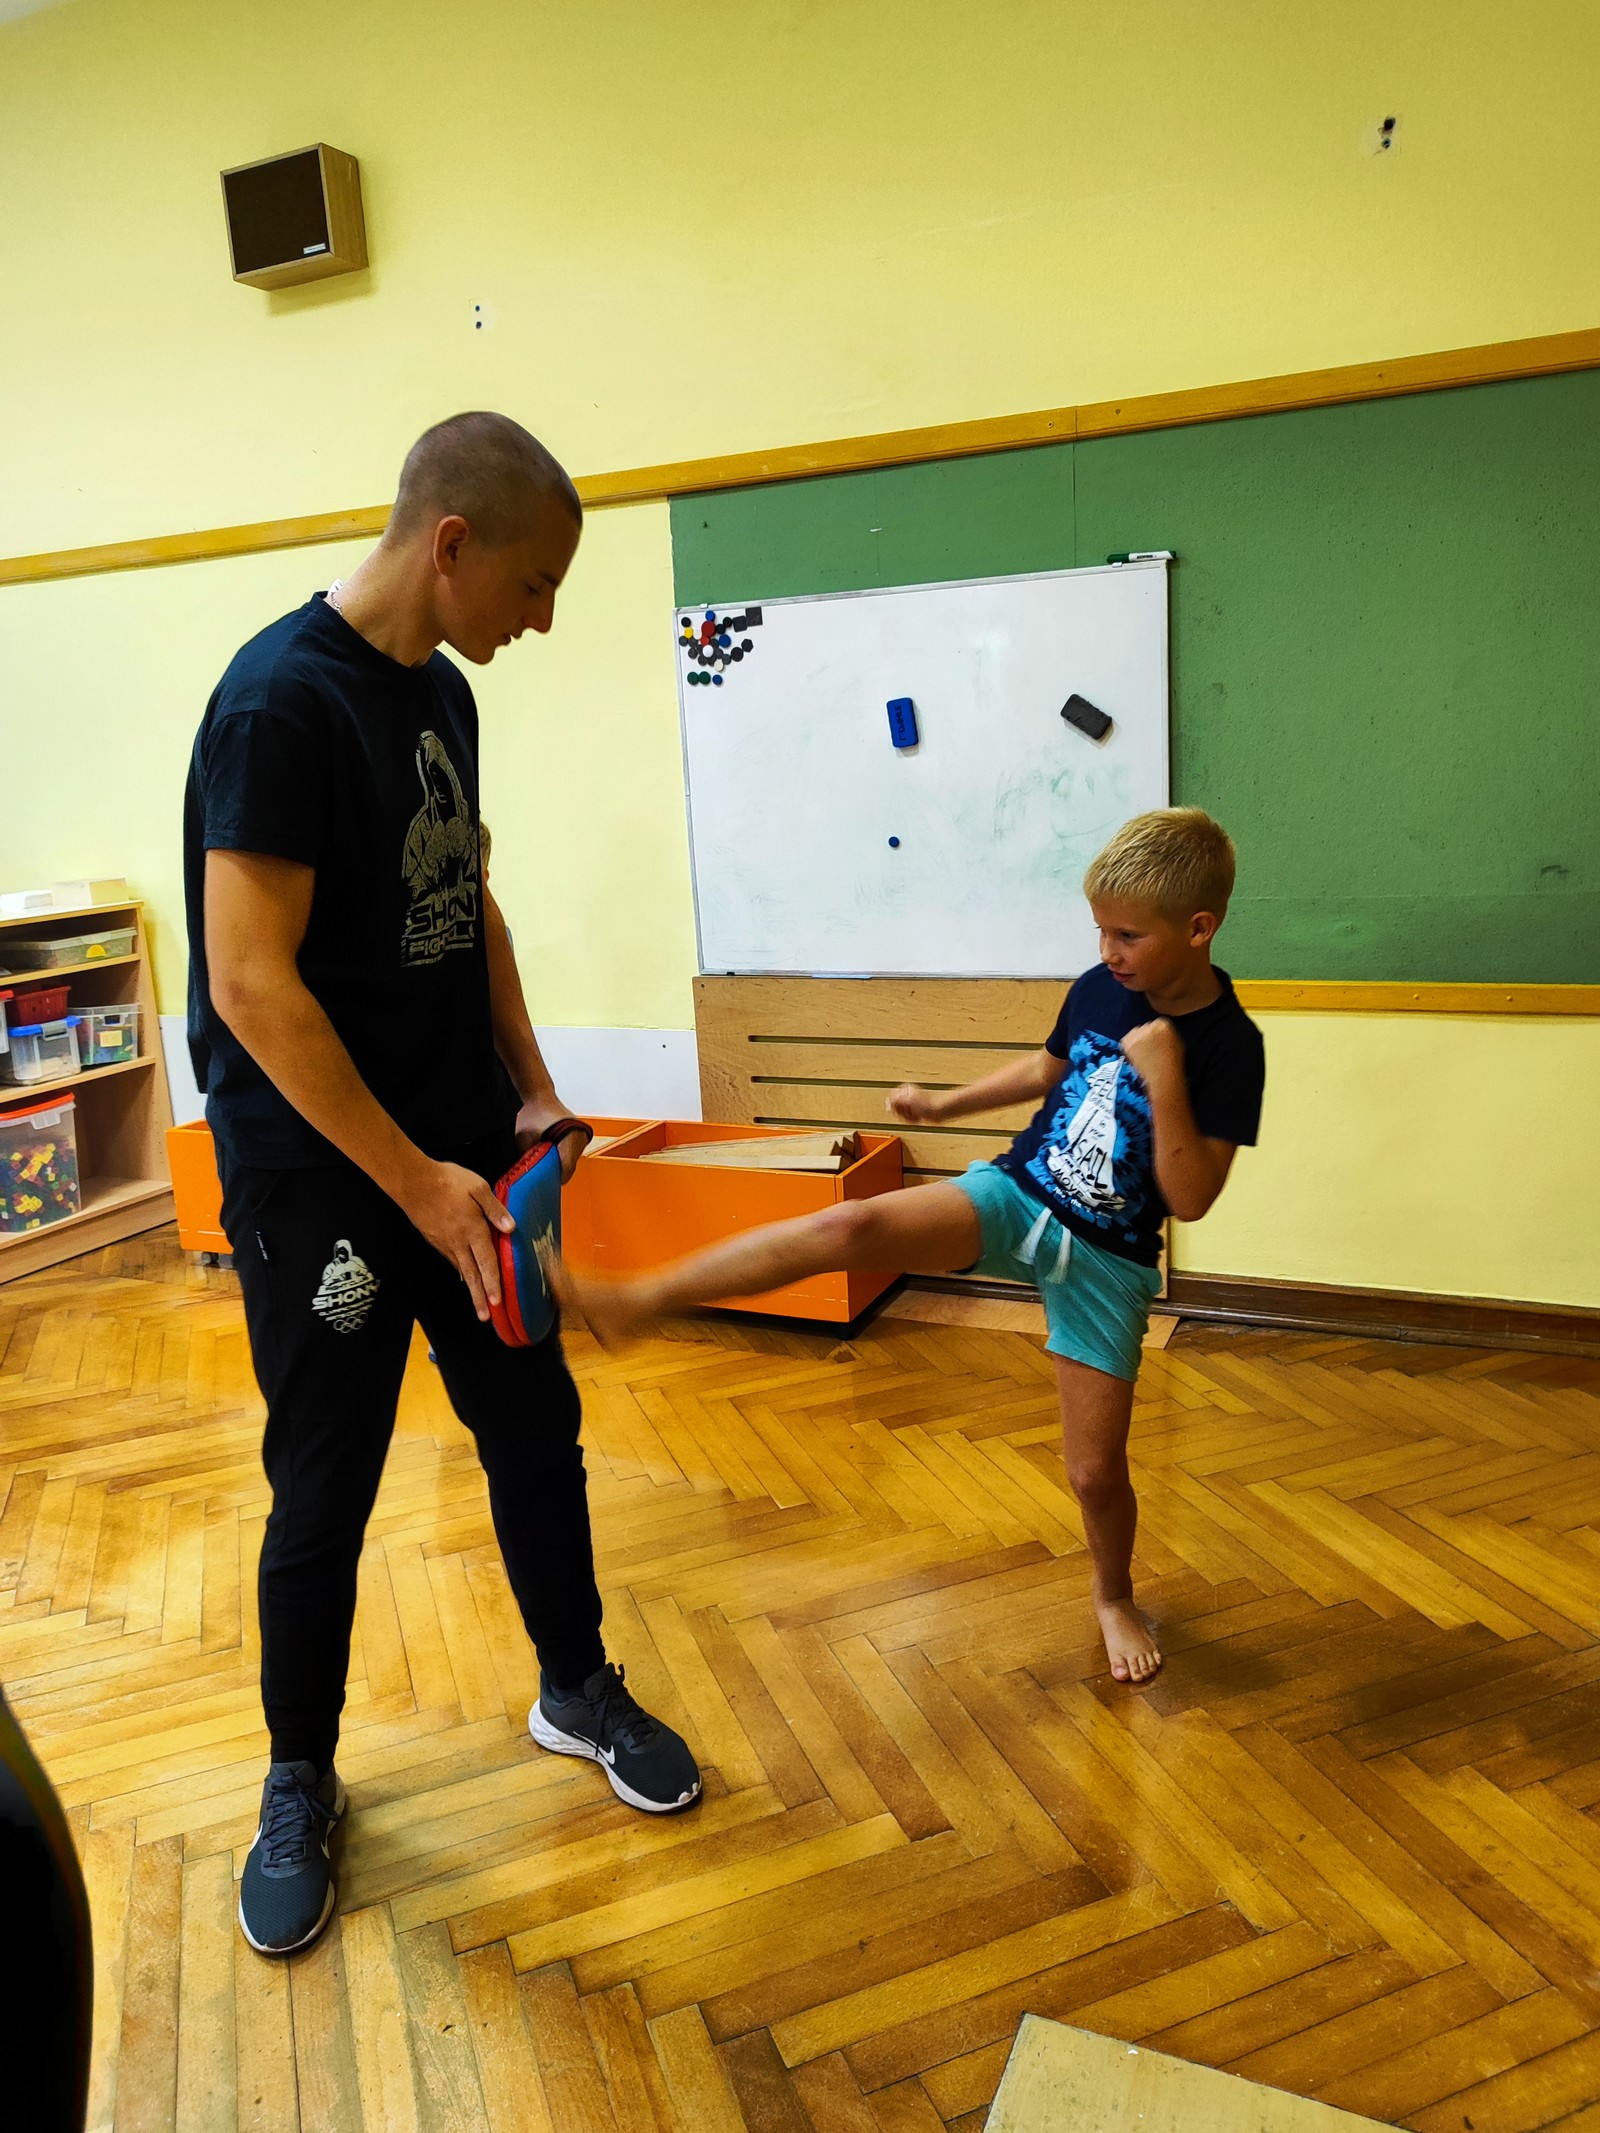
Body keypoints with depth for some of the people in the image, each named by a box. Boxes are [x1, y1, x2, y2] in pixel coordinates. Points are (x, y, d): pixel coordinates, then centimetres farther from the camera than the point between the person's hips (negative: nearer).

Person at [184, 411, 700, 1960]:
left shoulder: (443, 692, 7)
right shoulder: (283, 699, -19)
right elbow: (251, 985, -23)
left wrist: (528, 1089, 8)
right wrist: (416, 1182, -20)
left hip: (462, 1147, 8)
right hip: (318, 1175, -7)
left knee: (535, 1428, 15)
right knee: (324, 1492, 7)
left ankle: (578, 1690, 37)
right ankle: (300, 1785, 31)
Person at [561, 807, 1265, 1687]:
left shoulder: (1228, 1045, -15)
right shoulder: (1100, 987, -2)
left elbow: (1190, 1200, -20)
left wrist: (1163, 1077, -29)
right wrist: (944, 1103, 19)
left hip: (1106, 1260, -3)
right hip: (1010, 1197, 3)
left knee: (1096, 1469, 3)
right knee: (849, 1226, -23)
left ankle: (1115, 1600, 37)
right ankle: (630, 1301, -23)